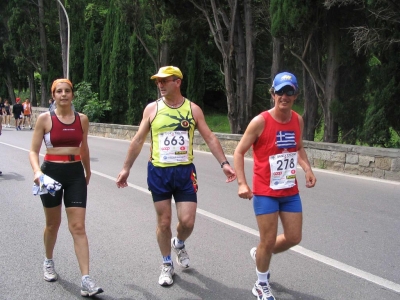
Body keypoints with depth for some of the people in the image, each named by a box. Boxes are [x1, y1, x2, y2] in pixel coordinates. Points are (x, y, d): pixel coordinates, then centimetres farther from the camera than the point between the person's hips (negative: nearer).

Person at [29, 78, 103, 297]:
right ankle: (48, 262, 43)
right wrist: (37, 171, -23)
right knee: (53, 224, 15)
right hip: (51, 172, -1)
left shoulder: (82, 119, 2)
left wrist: (87, 171, 27)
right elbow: (34, 151, -5)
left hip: (75, 173, 1)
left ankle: (86, 280, -7)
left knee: (78, 227, -5)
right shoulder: (45, 118, -5)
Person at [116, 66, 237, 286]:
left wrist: (224, 163, -8)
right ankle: (167, 265, 25)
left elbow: (210, 138, 2)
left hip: (185, 172, 0)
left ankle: (179, 244, 33)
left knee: (187, 221, -2)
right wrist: (126, 168, 4)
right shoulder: (152, 108, 0)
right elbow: (138, 140, 5)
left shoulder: (193, 109, 0)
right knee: (163, 222, 6)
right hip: (158, 172, 0)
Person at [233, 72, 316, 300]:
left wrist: (308, 169, 1)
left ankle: (259, 254, 40)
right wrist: (242, 183, -21)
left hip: (291, 192, 6)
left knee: (294, 238, 11)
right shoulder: (260, 121, -16)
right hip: (265, 192, -5)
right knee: (268, 241, 1)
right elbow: (239, 152, -10)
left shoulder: (298, 121, 1)